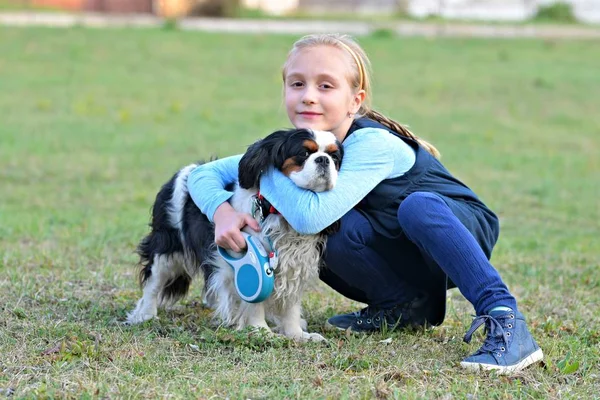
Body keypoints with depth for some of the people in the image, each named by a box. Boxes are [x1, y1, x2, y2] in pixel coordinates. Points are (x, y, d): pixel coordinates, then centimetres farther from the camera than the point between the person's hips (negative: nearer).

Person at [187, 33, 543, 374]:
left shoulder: (374, 146, -32)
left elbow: (312, 216, -44)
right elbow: (204, 175, -6)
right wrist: (222, 210, -29)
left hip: (465, 228, -6)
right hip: (402, 257, 6)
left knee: (418, 205, -39)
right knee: (337, 234, -25)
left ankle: (507, 323, -40)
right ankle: (409, 306, -1)